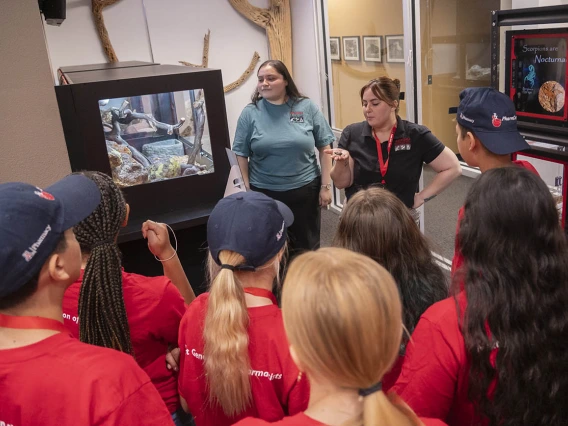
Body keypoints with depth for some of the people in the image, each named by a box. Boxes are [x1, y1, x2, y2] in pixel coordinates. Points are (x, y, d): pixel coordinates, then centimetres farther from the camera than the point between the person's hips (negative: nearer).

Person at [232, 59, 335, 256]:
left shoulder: (307, 108, -3)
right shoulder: (250, 113, -3)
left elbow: (324, 148, 0)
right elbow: (241, 155, -1)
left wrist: (325, 186, -2)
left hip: (305, 190, 0)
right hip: (264, 193, 0)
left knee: (307, 245, 14)